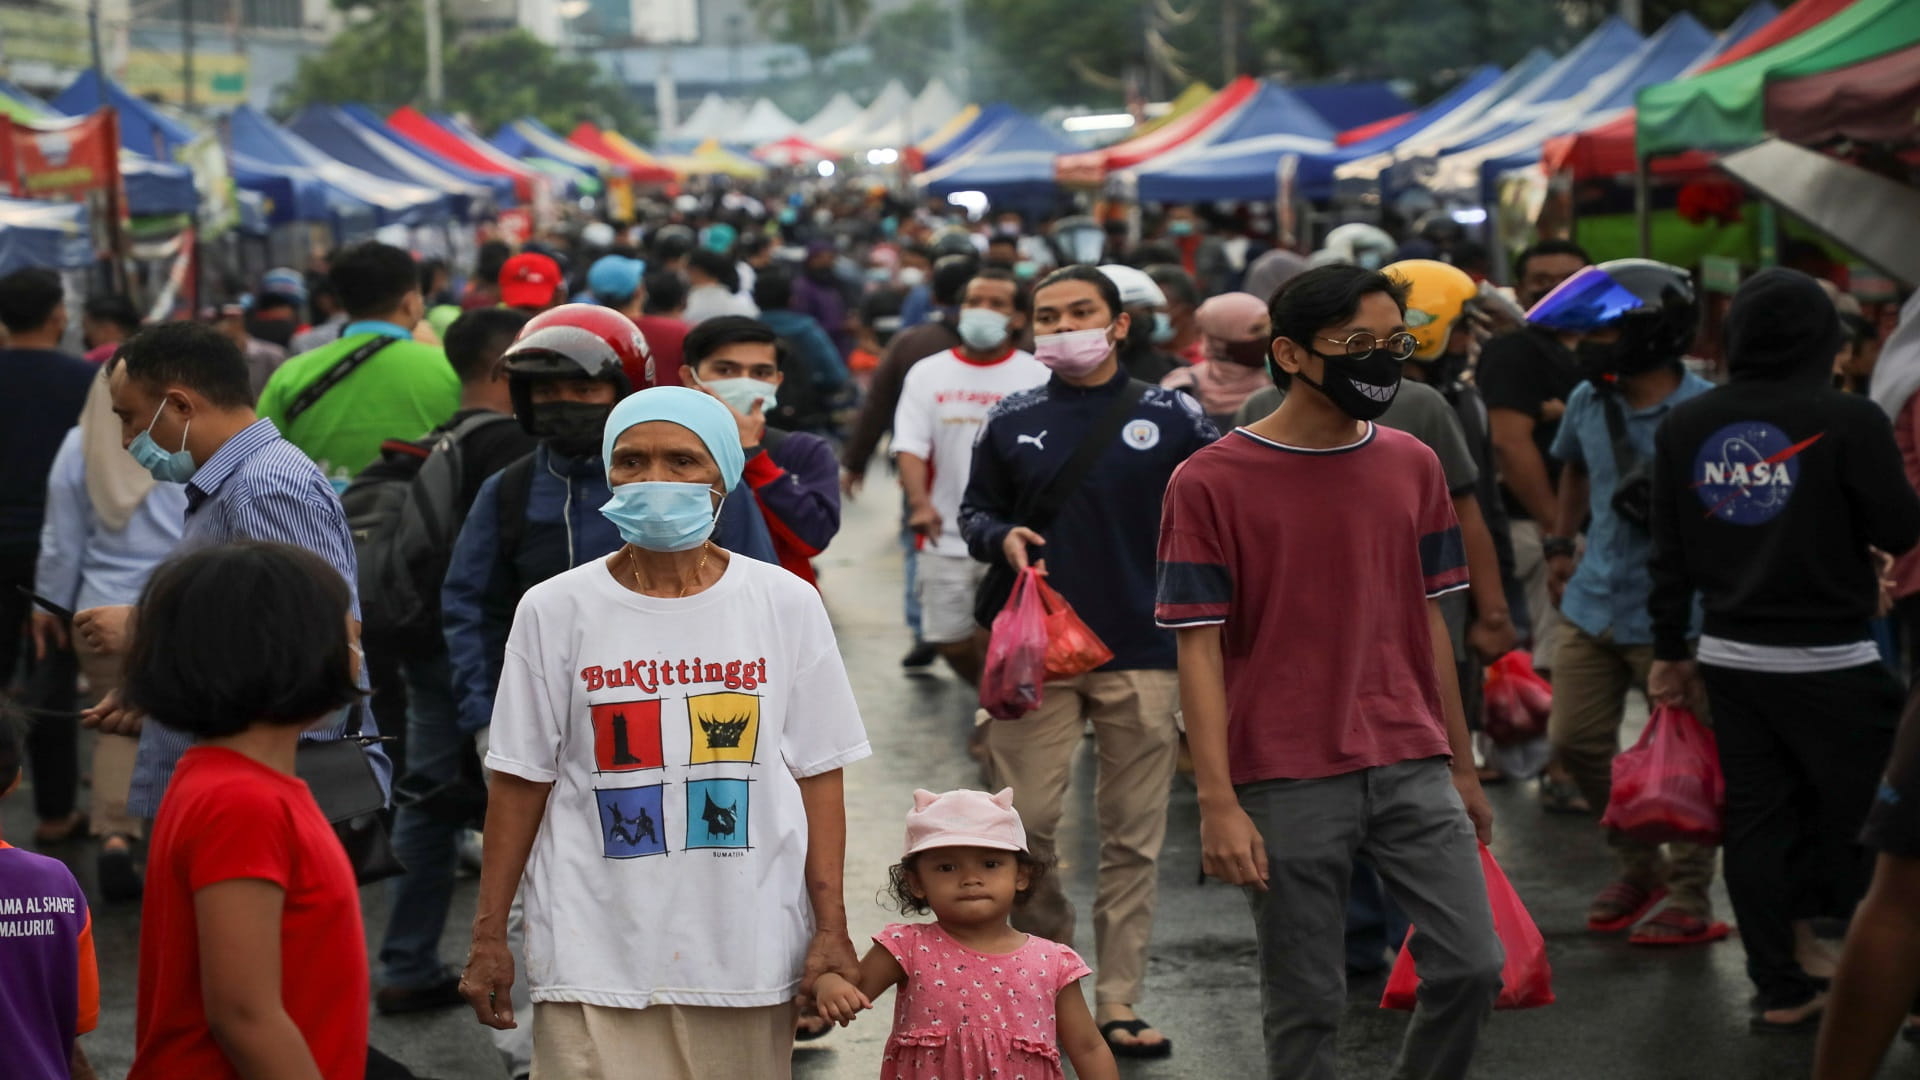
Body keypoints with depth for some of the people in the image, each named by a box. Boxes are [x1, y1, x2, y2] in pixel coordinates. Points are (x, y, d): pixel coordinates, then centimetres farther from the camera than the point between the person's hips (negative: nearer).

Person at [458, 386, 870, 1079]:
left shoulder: (787, 606, 4)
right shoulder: (555, 611, 3)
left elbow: (818, 778, 5)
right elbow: (520, 781, 5)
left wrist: (831, 930, 0)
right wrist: (488, 937, 3)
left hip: (746, 958, 1)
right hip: (594, 962, -1)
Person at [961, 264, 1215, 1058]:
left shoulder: (1172, 418, 2)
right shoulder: (1012, 421, 6)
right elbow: (975, 510, 15)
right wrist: (1001, 537, -6)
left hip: (1142, 653, -1)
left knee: (1133, 837, 3)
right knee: (1025, 825, -1)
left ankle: (1117, 1002, 11)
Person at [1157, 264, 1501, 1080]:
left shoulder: (1412, 467, 8)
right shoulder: (1212, 482, -6)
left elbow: (1428, 622, 14)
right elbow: (1198, 647, -7)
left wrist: (1461, 765, 14)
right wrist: (1218, 802, -13)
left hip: (1413, 768, 4)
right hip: (1287, 784, -4)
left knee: (1471, 966, -2)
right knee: (1305, 1003, 2)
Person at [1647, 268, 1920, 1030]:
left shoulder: (1685, 427, 3)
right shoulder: (1848, 421, -14)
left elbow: (1670, 553, 8)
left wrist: (1670, 650, 16)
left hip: (1730, 655, 5)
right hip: (1830, 659, -5)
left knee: (1757, 818, 10)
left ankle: (1780, 988, 13)